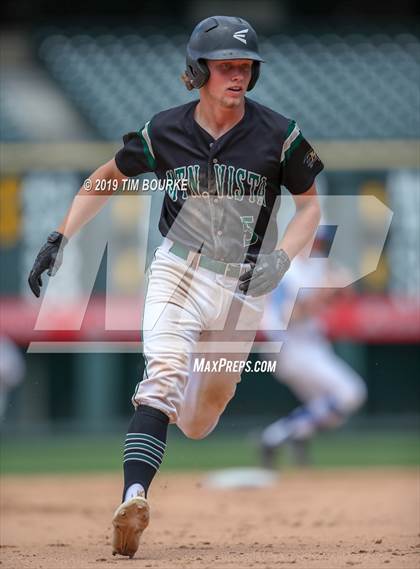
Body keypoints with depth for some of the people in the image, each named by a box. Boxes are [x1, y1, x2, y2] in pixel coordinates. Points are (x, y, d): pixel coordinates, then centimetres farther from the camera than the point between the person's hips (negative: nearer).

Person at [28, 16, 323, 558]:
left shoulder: (278, 135, -8)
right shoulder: (164, 132, -5)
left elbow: (310, 203, 3)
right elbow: (106, 178, 10)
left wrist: (280, 258, -15)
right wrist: (59, 240, 2)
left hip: (244, 284, 1)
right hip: (178, 269, -1)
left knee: (200, 418, 9)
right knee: (165, 373, -25)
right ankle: (134, 498, -38)